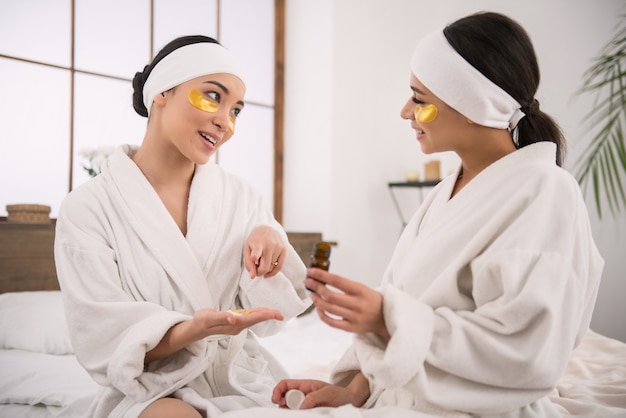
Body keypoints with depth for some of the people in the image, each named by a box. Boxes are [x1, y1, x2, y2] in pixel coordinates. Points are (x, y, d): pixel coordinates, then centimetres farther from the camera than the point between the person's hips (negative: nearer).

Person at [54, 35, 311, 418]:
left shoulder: (241, 197, 3)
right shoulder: (88, 209, -7)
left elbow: (265, 315, 2)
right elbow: (105, 340, -12)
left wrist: (269, 241, -18)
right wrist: (192, 330, -31)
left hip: (241, 377, 4)